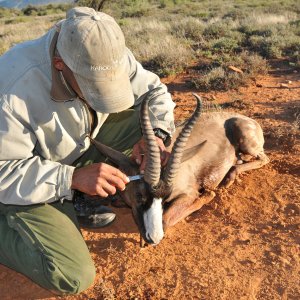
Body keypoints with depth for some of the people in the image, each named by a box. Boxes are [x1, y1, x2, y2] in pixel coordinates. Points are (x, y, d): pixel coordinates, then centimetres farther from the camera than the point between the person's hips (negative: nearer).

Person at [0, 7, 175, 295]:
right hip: (27, 181, -6)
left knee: (146, 122, -13)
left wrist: (154, 135, -25)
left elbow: (155, 91, -6)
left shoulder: (107, 58, -19)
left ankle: (84, 201, -4)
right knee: (73, 277, -17)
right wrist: (73, 177, -39)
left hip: (83, 145, 6)